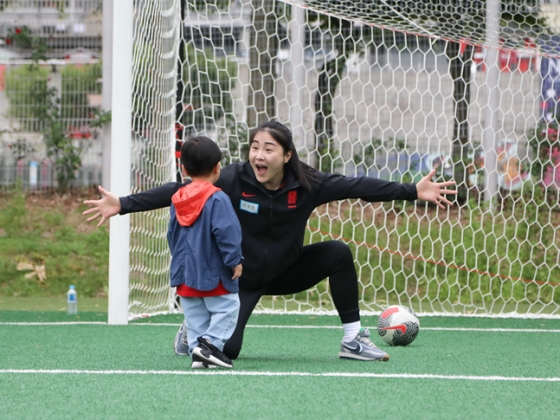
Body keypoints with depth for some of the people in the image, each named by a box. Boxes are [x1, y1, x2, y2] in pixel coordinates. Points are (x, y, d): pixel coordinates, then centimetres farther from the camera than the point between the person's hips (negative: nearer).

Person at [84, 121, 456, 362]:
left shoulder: (306, 185, -18)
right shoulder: (234, 180, -23)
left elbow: (357, 187, -15)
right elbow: (177, 192, -23)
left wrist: (414, 191, -19)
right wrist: (123, 205, -29)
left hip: (286, 271, 3)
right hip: (242, 277, -3)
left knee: (337, 253, -19)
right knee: (226, 349, -19)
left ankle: (354, 340, -8)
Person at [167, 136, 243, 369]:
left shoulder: (177, 200, 7)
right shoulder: (217, 199, -14)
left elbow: (172, 234, 14)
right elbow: (226, 232, -18)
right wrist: (235, 261, -9)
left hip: (185, 271, 6)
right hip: (213, 271, -6)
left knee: (195, 315, 10)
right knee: (226, 307, 0)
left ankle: (197, 351, 5)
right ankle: (210, 343, -14)